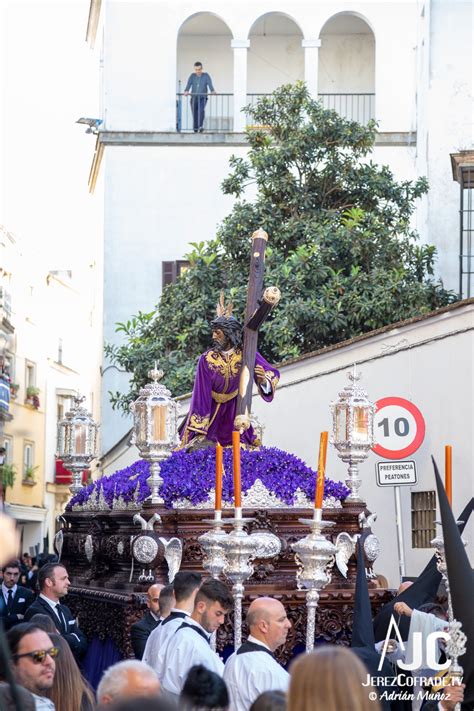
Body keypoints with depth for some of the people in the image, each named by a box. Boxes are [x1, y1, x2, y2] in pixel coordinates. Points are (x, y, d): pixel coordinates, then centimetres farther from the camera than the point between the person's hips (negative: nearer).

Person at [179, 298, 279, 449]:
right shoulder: (207, 359, -17)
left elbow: (273, 374, -12)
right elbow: (201, 395, -18)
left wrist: (264, 379, -37)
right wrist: (199, 429, -22)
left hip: (235, 412, 1)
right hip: (210, 412, -1)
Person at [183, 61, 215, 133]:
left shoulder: (206, 75, 2)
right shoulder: (192, 76, 5)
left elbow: (210, 84, -11)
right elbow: (188, 84, -9)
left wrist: (212, 91, -32)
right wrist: (186, 91, -30)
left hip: (202, 97, -2)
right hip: (194, 98, 2)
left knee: (201, 110, -25)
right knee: (195, 113, 1)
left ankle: (200, 126, -29)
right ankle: (195, 129, 11)